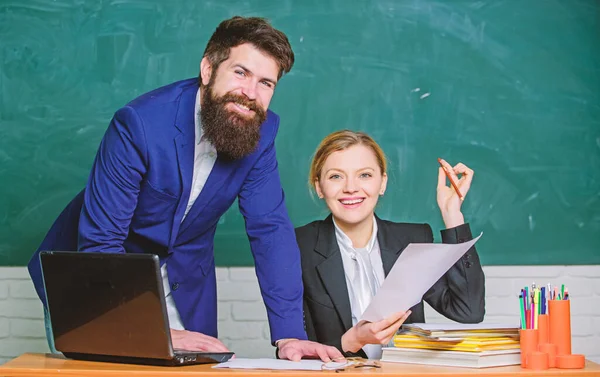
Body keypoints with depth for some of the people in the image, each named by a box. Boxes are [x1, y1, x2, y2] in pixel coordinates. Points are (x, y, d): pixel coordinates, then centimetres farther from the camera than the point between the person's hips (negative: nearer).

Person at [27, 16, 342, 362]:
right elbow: (100, 242, -30)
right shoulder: (139, 123, -29)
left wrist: (289, 334, -25)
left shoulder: (261, 130, -13)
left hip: (185, 282, 4)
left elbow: (271, 229, -14)